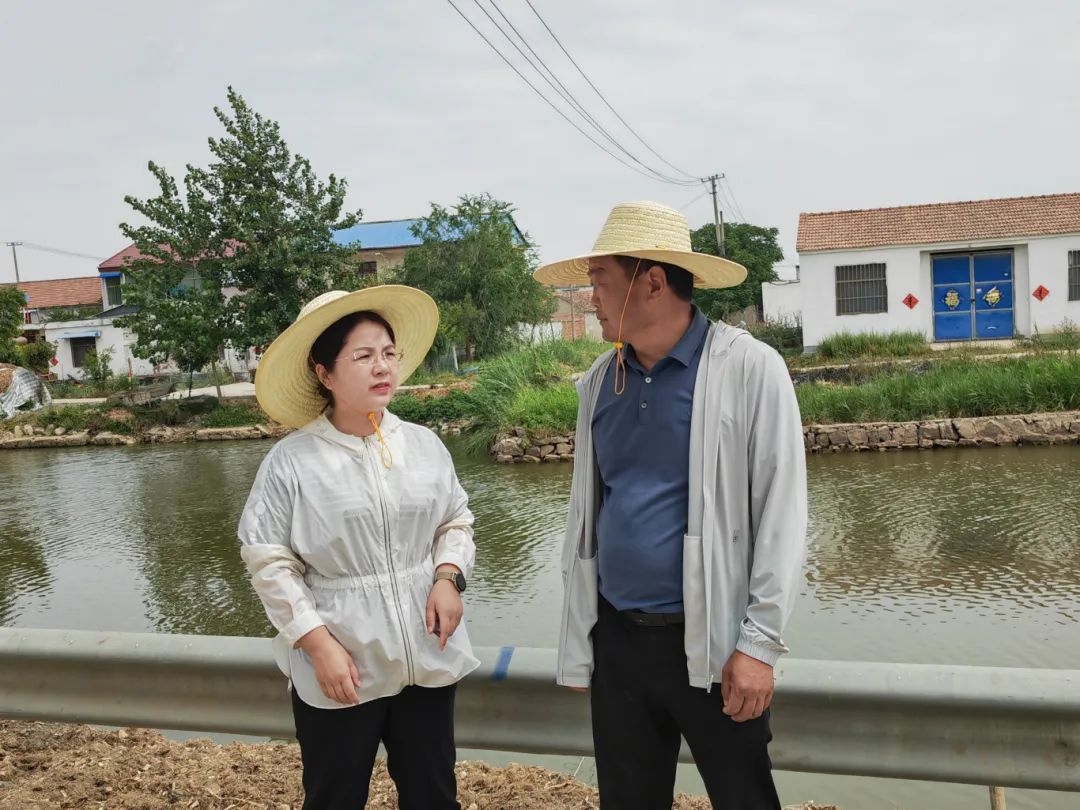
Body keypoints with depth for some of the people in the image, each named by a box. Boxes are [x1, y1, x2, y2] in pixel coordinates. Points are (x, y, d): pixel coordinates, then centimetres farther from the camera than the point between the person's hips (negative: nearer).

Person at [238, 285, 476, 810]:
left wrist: (449, 576, -7)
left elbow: (456, 521, 11)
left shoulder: (424, 444, 1)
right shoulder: (291, 462, -12)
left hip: (427, 658, 4)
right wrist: (318, 644, -13)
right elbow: (268, 562, -10)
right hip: (339, 669, -3)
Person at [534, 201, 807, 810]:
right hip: (616, 640, 5)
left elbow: (781, 513, -11)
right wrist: (578, 642, 9)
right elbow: (585, 515, 8)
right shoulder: (600, 382, 5)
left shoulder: (749, 368, -10)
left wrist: (759, 643, -14)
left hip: (711, 642, -4)